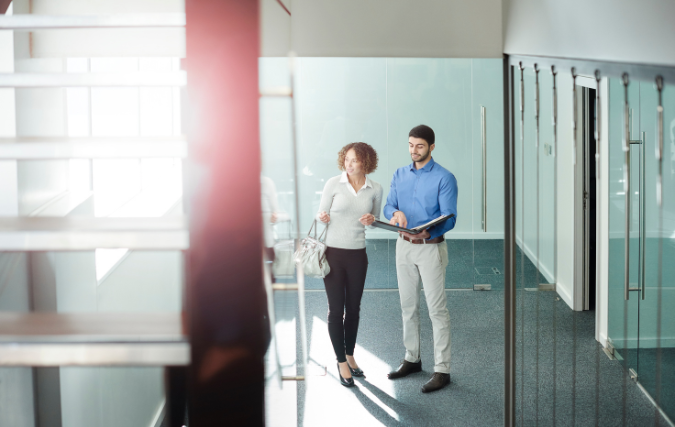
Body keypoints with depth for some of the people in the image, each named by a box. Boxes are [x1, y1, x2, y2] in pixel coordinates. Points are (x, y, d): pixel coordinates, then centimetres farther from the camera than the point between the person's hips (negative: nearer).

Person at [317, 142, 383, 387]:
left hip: (358, 254, 3)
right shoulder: (334, 184, -7)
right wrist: (323, 218, -24)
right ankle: (341, 362, 12)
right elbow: (320, 214, -1)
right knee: (336, 309, 1)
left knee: (353, 309, 12)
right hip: (333, 252, -2)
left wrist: (371, 220, -9)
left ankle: (350, 355, 29)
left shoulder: (375, 189, 0)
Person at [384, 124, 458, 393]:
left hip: (431, 247, -6)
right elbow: (388, 207, 5)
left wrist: (428, 232, -35)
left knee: (437, 309, -6)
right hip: (404, 246, 6)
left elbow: (449, 219, -15)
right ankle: (412, 359, 27)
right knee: (408, 306, 14)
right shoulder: (400, 175, 9)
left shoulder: (444, 178, -10)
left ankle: (442, 370, -3)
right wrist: (395, 213, -20)